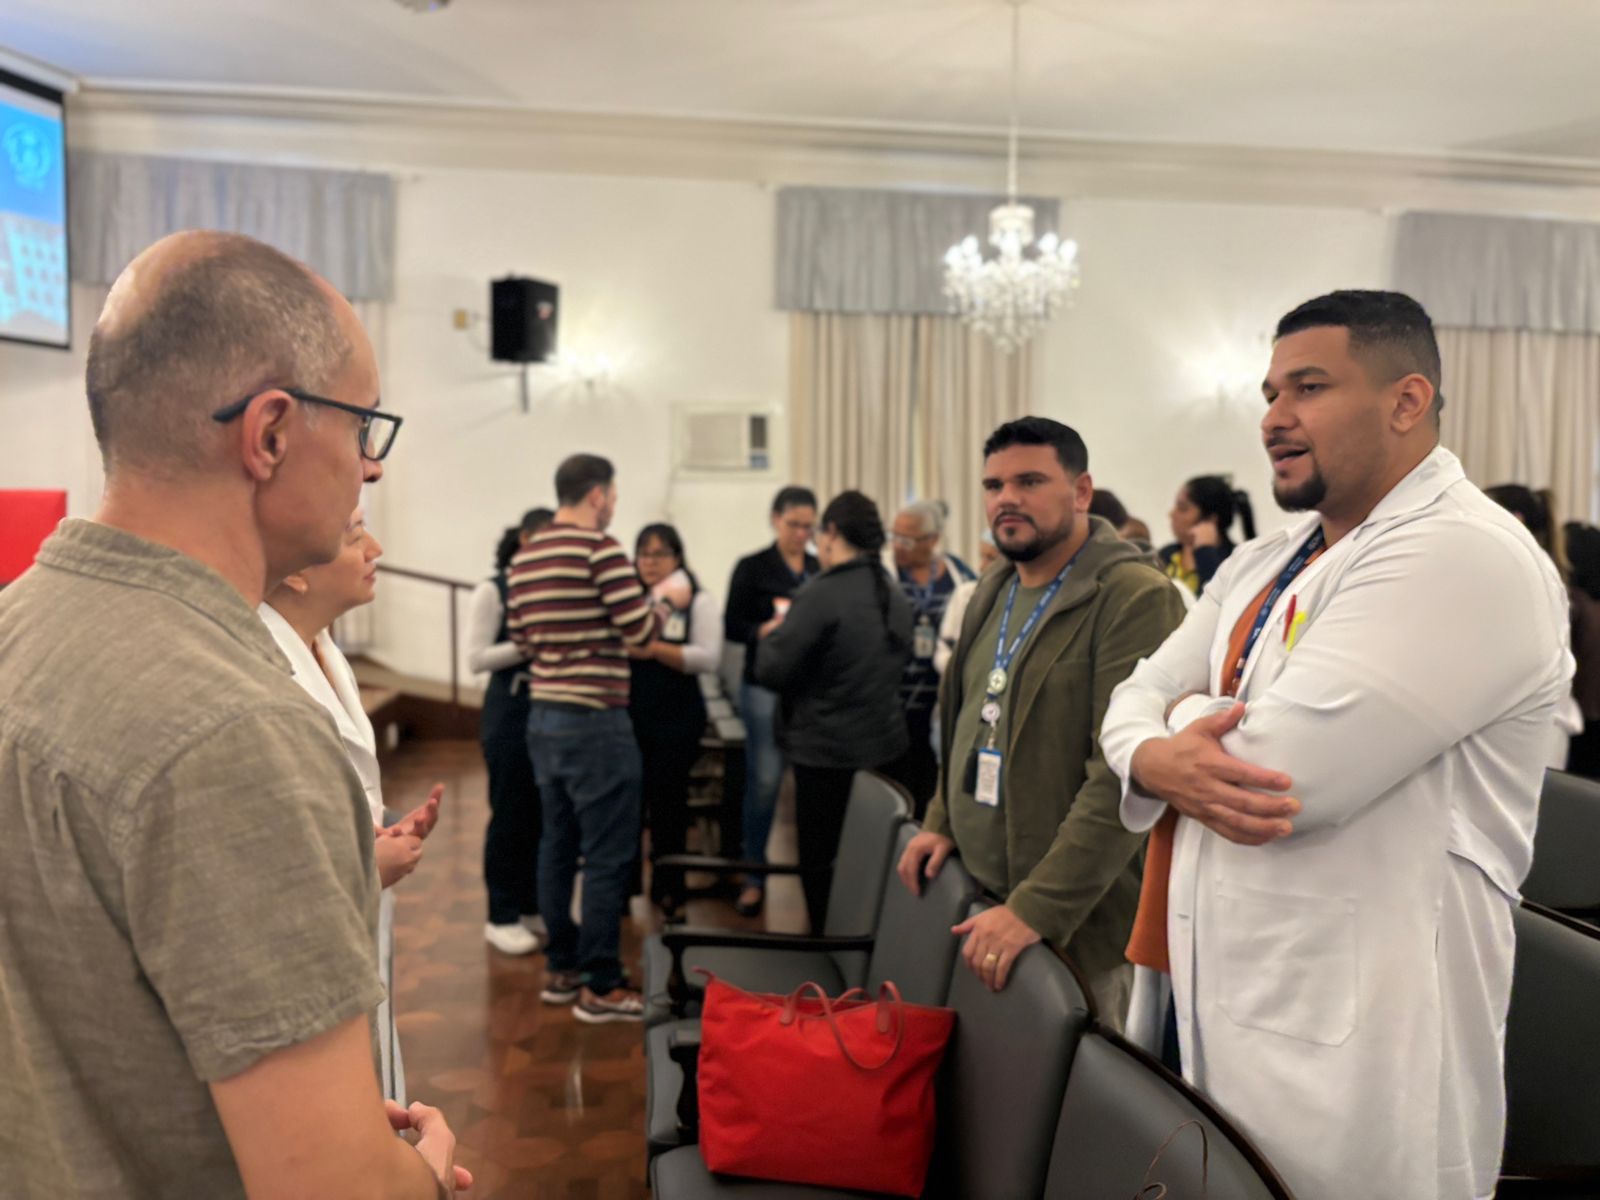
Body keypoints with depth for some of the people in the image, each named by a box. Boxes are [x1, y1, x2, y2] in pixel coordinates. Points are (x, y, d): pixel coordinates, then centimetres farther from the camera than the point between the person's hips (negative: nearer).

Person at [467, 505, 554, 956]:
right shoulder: (492, 591, -6)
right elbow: (477, 658, -11)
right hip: (510, 710, -4)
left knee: (543, 812, 9)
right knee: (510, 813, 2)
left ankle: (532, 905, 24)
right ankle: (501, 916, 15)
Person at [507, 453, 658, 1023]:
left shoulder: (524, 556, 10)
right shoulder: (601, 549, -14)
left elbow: (520, 636, 16)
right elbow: (640, 630, -13)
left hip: (543, 716, 8)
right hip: (595, 720, -8)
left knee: (557, 846, 15)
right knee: (608, 857, -1)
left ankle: (561, 969, 25)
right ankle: (600, 986, 6)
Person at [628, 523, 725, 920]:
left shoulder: (699, 601, -1)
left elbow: (708, 657, -12)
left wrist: (655, 649, -20)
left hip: (675, 719, -2)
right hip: (628, 715, 3)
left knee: (668, 802, 5)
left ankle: (668, 891, 19)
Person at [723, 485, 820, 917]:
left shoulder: (822, 569, 10)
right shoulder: (752, 568, 3)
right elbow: (731, 627, 0)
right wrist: (765, 630, -18)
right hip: (766, 685, -2)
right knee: (764, 780, -2)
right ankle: (753, 876, 10)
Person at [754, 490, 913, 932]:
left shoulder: (822, 595, -20)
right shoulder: (894, 593, 4)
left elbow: (772, 671, -19)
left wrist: (772, 635, 0)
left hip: (827, 751, -7)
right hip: (884, 743, 7)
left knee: (820, 862, 6)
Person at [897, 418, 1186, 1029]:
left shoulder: (1136, 598, -16)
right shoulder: (993, 592, 11)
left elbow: (1123, 778, -23)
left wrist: (1037, 909, -25)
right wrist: (942, 820, 10)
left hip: (1078, 927, -7)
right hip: (974, 899, 7)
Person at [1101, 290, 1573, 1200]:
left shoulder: (1464, 555, -18)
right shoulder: (1264, 563, 11)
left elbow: (1278, 763, -26)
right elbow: (1137, 698, 7)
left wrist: (1189, 719, -5)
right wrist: (1161, 762, -16)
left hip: (1349, 1045, -8)